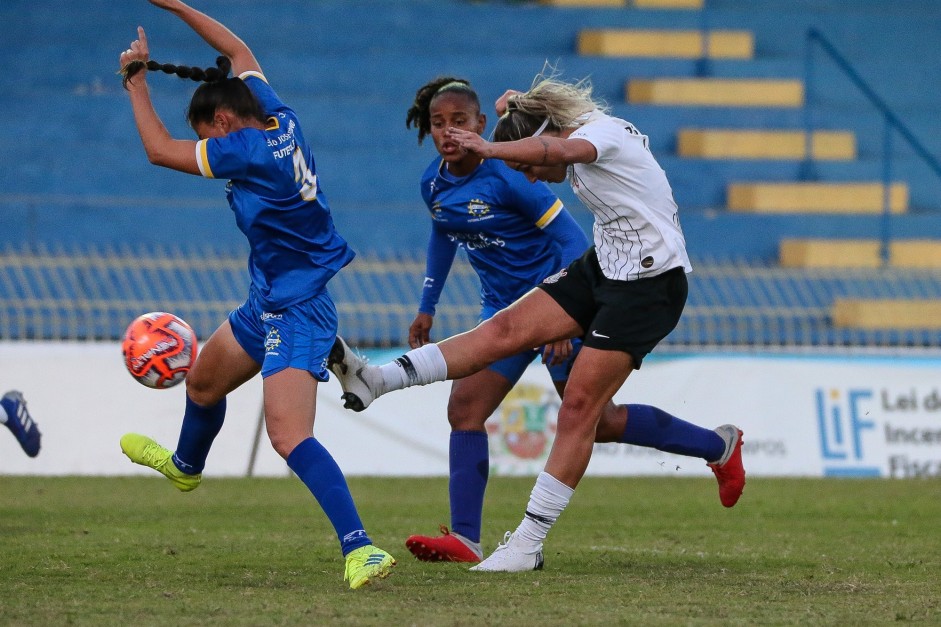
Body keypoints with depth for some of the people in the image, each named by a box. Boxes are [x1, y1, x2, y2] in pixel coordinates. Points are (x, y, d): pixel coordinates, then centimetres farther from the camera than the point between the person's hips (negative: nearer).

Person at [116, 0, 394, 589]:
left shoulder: (247, 149, -21)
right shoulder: (279, 117, 2)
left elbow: (160, 149, -12)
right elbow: (239, 52, 20)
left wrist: (137, 81, -2)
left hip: (296, 312, -10)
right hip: (270, 302, 10)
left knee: (289, 434, -24)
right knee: (203, 382, 32)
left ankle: (361, 549, -35)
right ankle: (185, 465, 62)